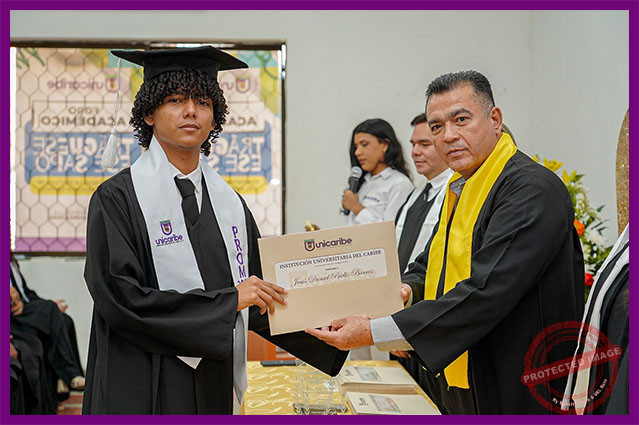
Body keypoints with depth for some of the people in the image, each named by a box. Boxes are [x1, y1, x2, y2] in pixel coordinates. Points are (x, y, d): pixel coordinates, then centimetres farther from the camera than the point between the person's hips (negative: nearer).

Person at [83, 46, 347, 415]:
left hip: (217, 392, 5)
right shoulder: (117, 199, -7)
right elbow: (120, 297, -18)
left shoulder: (230, 201, 8)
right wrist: (226, 300, -18)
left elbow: (260, 300, 9)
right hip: (146, 395, -5)